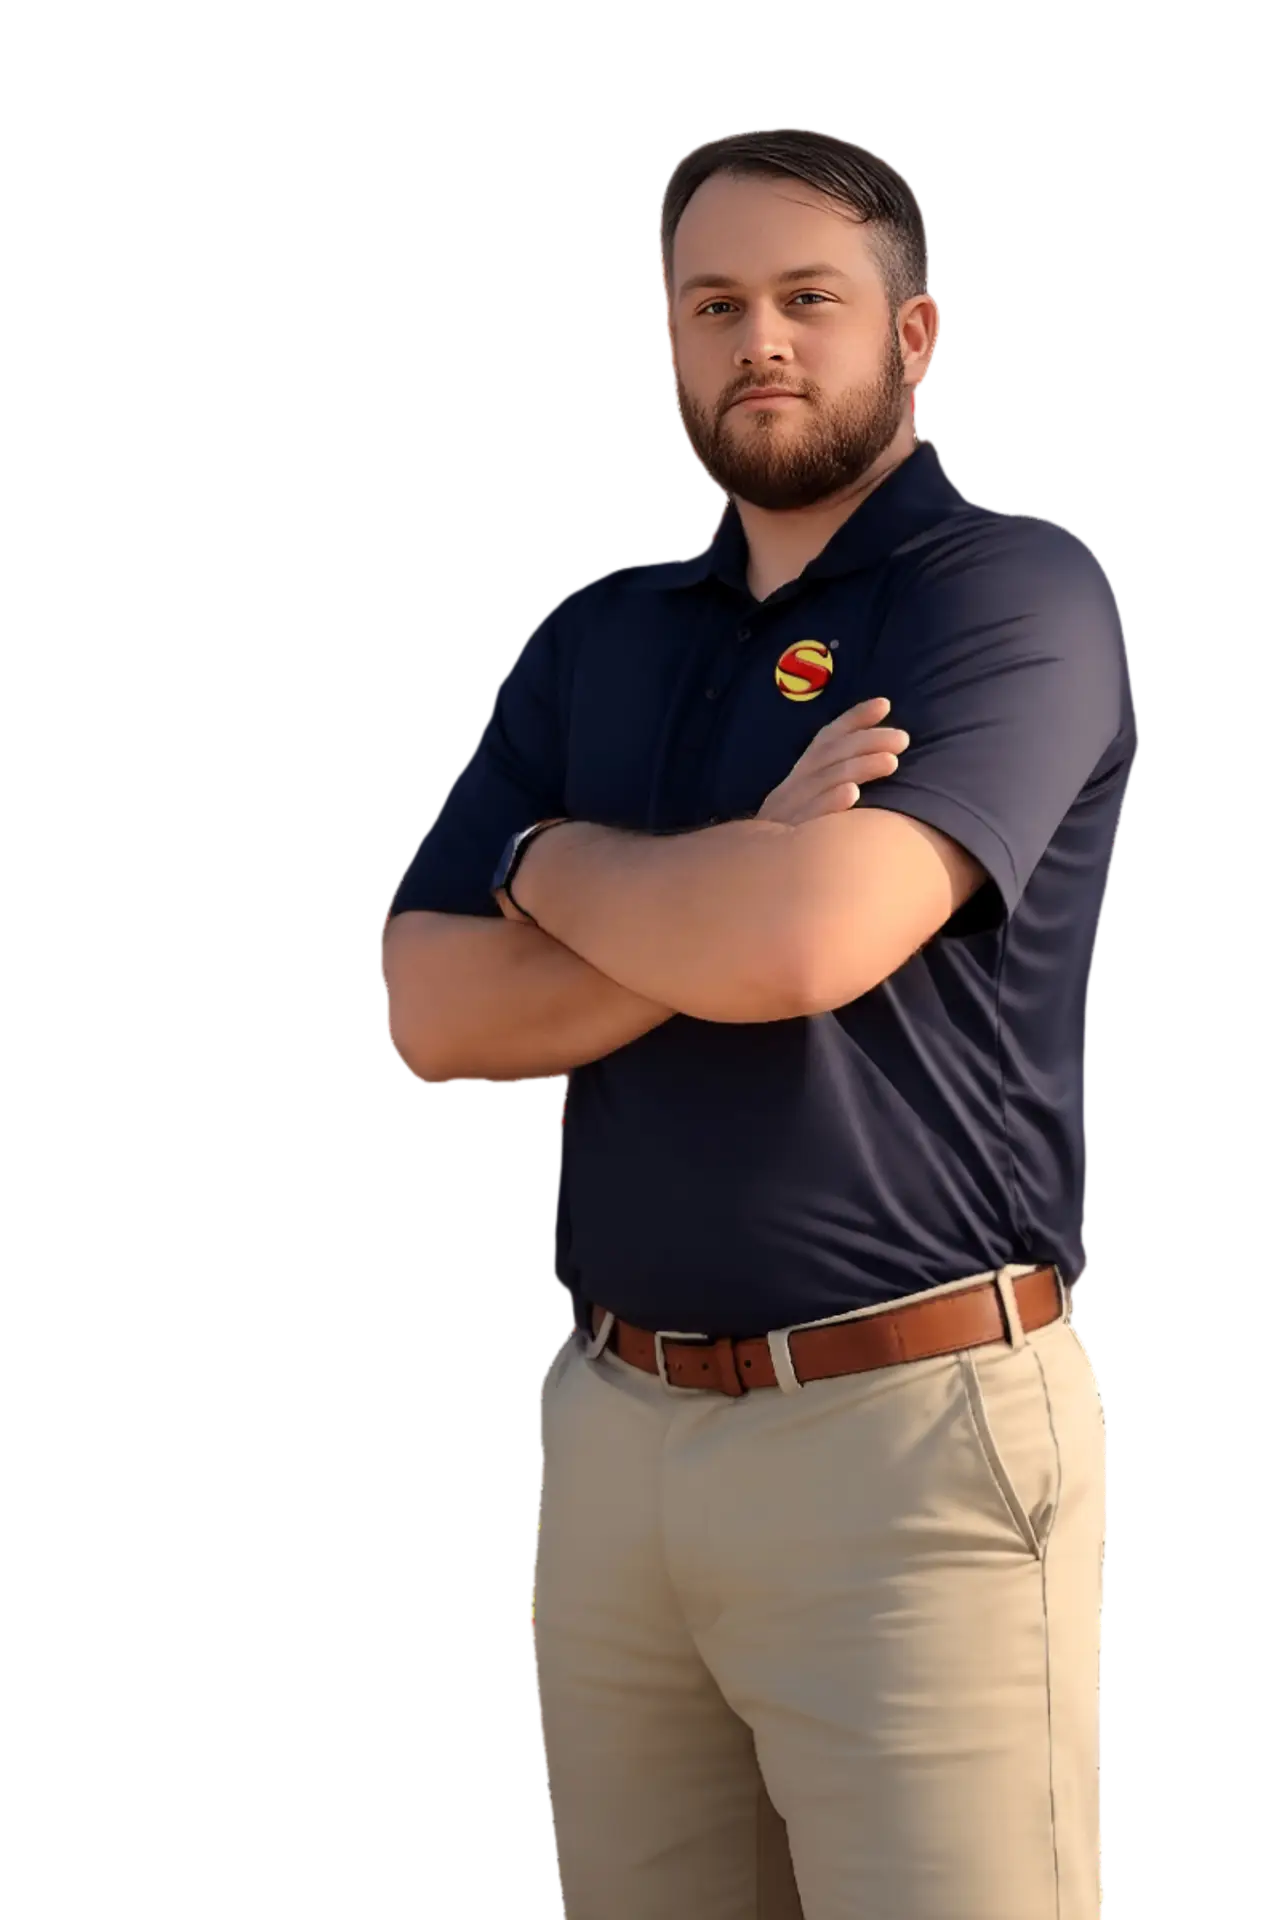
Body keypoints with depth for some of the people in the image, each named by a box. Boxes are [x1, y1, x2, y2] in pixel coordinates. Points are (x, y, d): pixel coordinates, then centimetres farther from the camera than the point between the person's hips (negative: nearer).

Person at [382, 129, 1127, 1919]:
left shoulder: (1012, 591, -5)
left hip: (911, 1429, -6)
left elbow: (808, 942, -20)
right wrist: (733, 898, -11)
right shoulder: (594, 638, 14)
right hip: (613, 1422, 6)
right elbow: (432, 1012, 4)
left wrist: (560, 862, -1)